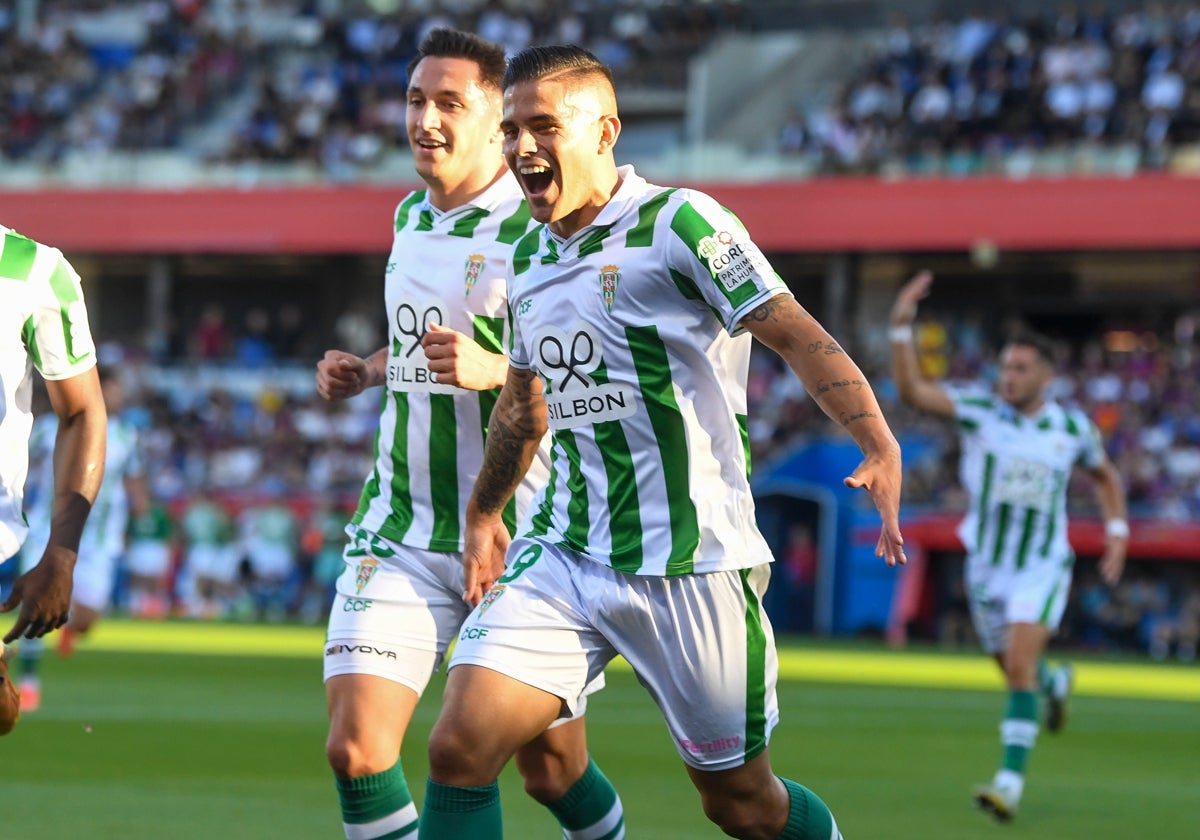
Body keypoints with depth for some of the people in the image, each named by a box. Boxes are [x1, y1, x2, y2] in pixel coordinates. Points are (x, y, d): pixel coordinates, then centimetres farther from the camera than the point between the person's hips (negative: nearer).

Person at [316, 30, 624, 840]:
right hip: (402, 531, 5)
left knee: (552, 768, 5)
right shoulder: (411, 219, 11)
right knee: (355, 748, -11)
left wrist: (492, 370, -28)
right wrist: (367, 371, 12)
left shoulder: (539, 229, -11)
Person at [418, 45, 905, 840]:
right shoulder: (531, 257, 11)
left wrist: (880, 446, -29)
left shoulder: (679, 223, -10)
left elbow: (797, 335, -16)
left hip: (691, 564, -5)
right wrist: (484, 513, 35)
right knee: (459, 746, -13)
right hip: (564, 557, 6)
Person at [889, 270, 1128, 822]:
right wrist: (901, 326, -34)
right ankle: (1055, 684, 54)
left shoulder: (1072, 427, -3)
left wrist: (1117, 529, 4)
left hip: (1043, 567, -2)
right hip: (987, 566, 2)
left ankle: (1010, 781, -23)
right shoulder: (978, 411, -9)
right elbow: (911, 391, -24)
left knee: (1020, 662, -21)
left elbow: (1105, 475, 17)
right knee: (1018, 672, 16)